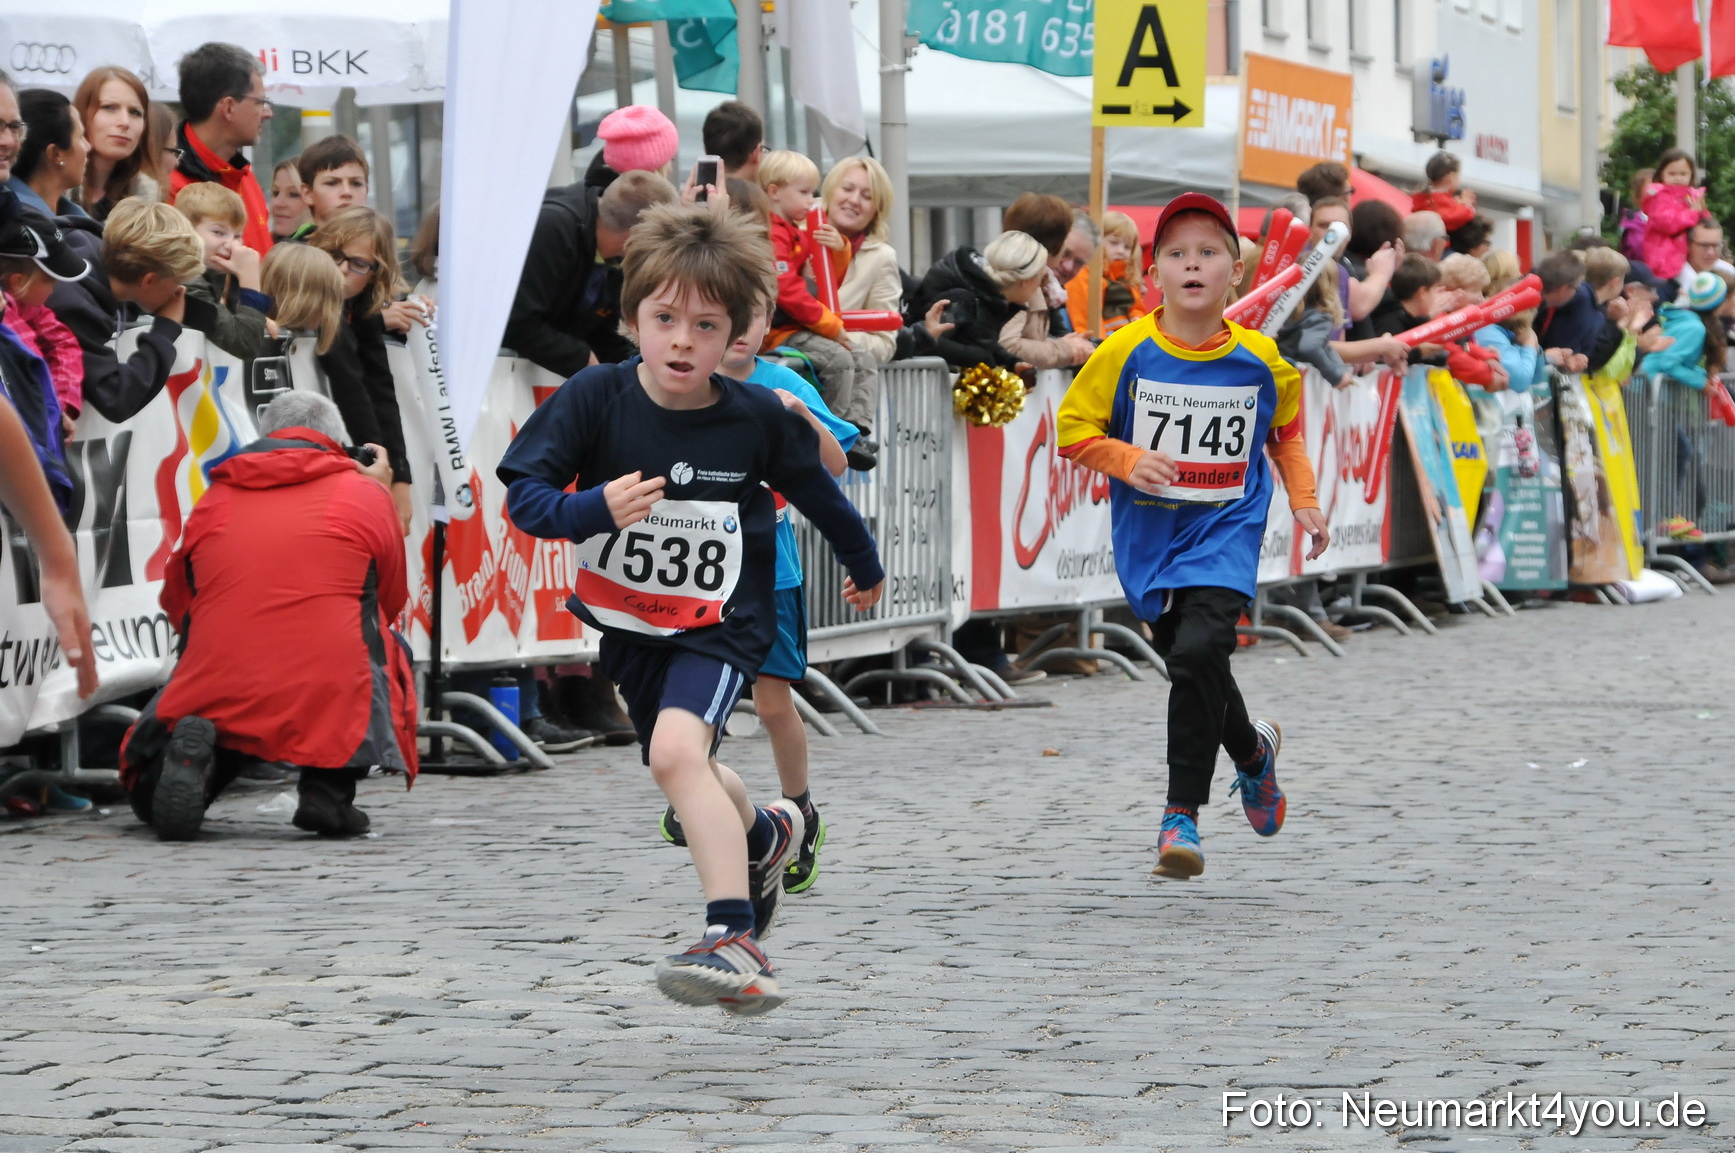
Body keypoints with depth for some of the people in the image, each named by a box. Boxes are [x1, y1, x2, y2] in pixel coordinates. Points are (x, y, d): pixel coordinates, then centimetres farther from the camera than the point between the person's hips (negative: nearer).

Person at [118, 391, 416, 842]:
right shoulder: (365, 494, 11)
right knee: (388, 647, 30)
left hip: (211, 698, 2)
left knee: (151, 797, 28)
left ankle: (190, 751, -10)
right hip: (330, 700, -2)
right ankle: (328, 788, 9)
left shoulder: (214, 500, 17)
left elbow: (177, 607, 24)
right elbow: (390, 604, 24)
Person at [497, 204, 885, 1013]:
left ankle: (734, 941, -29)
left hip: (722, 621, -4)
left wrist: (865, 567, 21)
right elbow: (524, 496, -17)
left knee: (676, 750, -29)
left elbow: (815, 490, 5)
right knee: (684, 773, 23)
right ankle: (765, 836, 58)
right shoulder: (595, 399, -16)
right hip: (627, 621, 4)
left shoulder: (755, 418, -15)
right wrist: (594, 508, -38)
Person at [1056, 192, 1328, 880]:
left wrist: (1303, 501, 6)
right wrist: (1127, 461, -17)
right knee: (1186, 660, 13)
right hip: (1148, 533, 2)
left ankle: (1183, 815, -14)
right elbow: (1073, 427, -1)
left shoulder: (1259, 359, -3)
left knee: (1199, 651, -22)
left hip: (1227, 530, -2)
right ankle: (1253, 752, 45)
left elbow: (1286, 432, 16)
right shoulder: (1127, 352, -8)